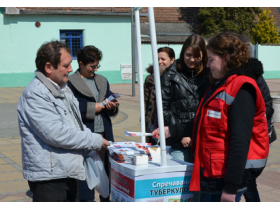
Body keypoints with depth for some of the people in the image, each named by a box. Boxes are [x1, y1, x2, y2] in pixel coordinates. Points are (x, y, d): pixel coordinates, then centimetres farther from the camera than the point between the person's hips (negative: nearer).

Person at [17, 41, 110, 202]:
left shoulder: (63, 88, 14)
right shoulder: (35, 95, -18)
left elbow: (76, 123, 24)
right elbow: (56, 134, -25)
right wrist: (96, 141, -16)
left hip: (69, 172, 10)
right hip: (49, 176, -9)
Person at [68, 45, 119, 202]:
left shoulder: (102, 81, 14)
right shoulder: (71, 83, -6)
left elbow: (112, 105, 17)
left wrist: (113, 107, -5)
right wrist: (92, 108, -18)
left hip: (104, 133, 6)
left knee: (106, 168, 13)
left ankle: (106, 198, 27)